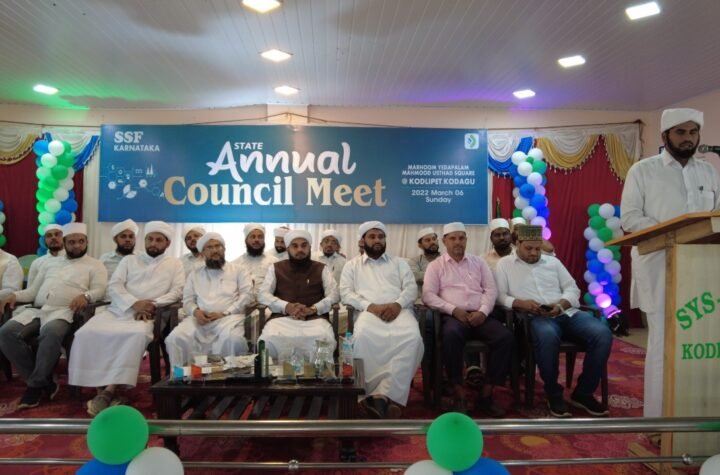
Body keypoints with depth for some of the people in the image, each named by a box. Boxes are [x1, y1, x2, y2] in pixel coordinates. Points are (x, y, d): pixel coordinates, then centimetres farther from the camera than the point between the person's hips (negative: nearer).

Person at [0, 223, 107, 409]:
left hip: (63, 311, -5)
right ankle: (44, 382, -16)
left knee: (51, 332, -39)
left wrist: (85, 296, -24)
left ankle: (36, 384, -21)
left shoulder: (95, 265, 13)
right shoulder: (51, 263, 28)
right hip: (36, 309, 5)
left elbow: (99, 290, -1)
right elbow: (33, 290, 24)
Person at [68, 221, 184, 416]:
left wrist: (153, 304, -14)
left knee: (138, 334, -37)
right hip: (118, 309, 3)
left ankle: (109, 389, -32)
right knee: (86, 333, -24)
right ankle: (100, 386, -18)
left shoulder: (174, 264, 15)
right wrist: (134, 303, -11)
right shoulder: (129, 260, 20)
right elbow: (114, 286, 7)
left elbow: (177, 292, 3)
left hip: (147, 315, -3)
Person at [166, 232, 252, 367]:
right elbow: (187, 300, 17)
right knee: (175, 338, -24)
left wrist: (225, 313, -11)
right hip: (200, 318, 3)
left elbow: (246, 295, 2)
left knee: (232, 339, -36)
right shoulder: (195, 274, 23)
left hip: (229, 317, -3)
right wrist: (196, 311, -8)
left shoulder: (237, 270, 13)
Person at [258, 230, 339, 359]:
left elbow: (334, 294, 5)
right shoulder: (275, 268, 18)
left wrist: (312, 309, -14)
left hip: (314, 318, 0)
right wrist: (286, 307, -12)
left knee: (325, 340, -34)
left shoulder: (322, 269, 16)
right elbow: (264, 295, 7)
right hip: (282, 317, 1)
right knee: (268, 340, -33)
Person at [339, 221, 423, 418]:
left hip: (399, 310, 2)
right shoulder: (352, 265, 22)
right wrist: (370, 306, -11)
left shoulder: (399, 262, 25)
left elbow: (411, 288, 12)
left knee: (412, 337, -34)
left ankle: (382, 394, -33)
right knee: (363, 336, -38)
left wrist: (397, 304, -11)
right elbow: (346, 293, 7)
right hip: (368, 311, -1)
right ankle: (388, 396, -30)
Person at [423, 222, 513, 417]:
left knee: (506, 337, -25)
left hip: (480, 316, 3)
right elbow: (428, 295, -1)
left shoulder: (479, 262, 19)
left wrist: (483, 311, -8)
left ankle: (485, 395, -16)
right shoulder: (435, 265, 11)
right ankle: (459, 395, -23)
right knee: (452, 335, -38)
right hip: (453, 316, -3)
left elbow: (491, 290, 12)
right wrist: (454, 310, -13)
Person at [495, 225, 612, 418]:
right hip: (535, 317, -5)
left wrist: (561, 304, -5)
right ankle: (553, 394, -16)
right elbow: (500, 296, 1)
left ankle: (583, 393, -6)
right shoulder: (504, 264, 10)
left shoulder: (553, 261, 22)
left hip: (566, 312, 5)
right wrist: (522, 303, -17)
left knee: (602, 333, -22)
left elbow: (573, 288, 16)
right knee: (548, 336, -41)